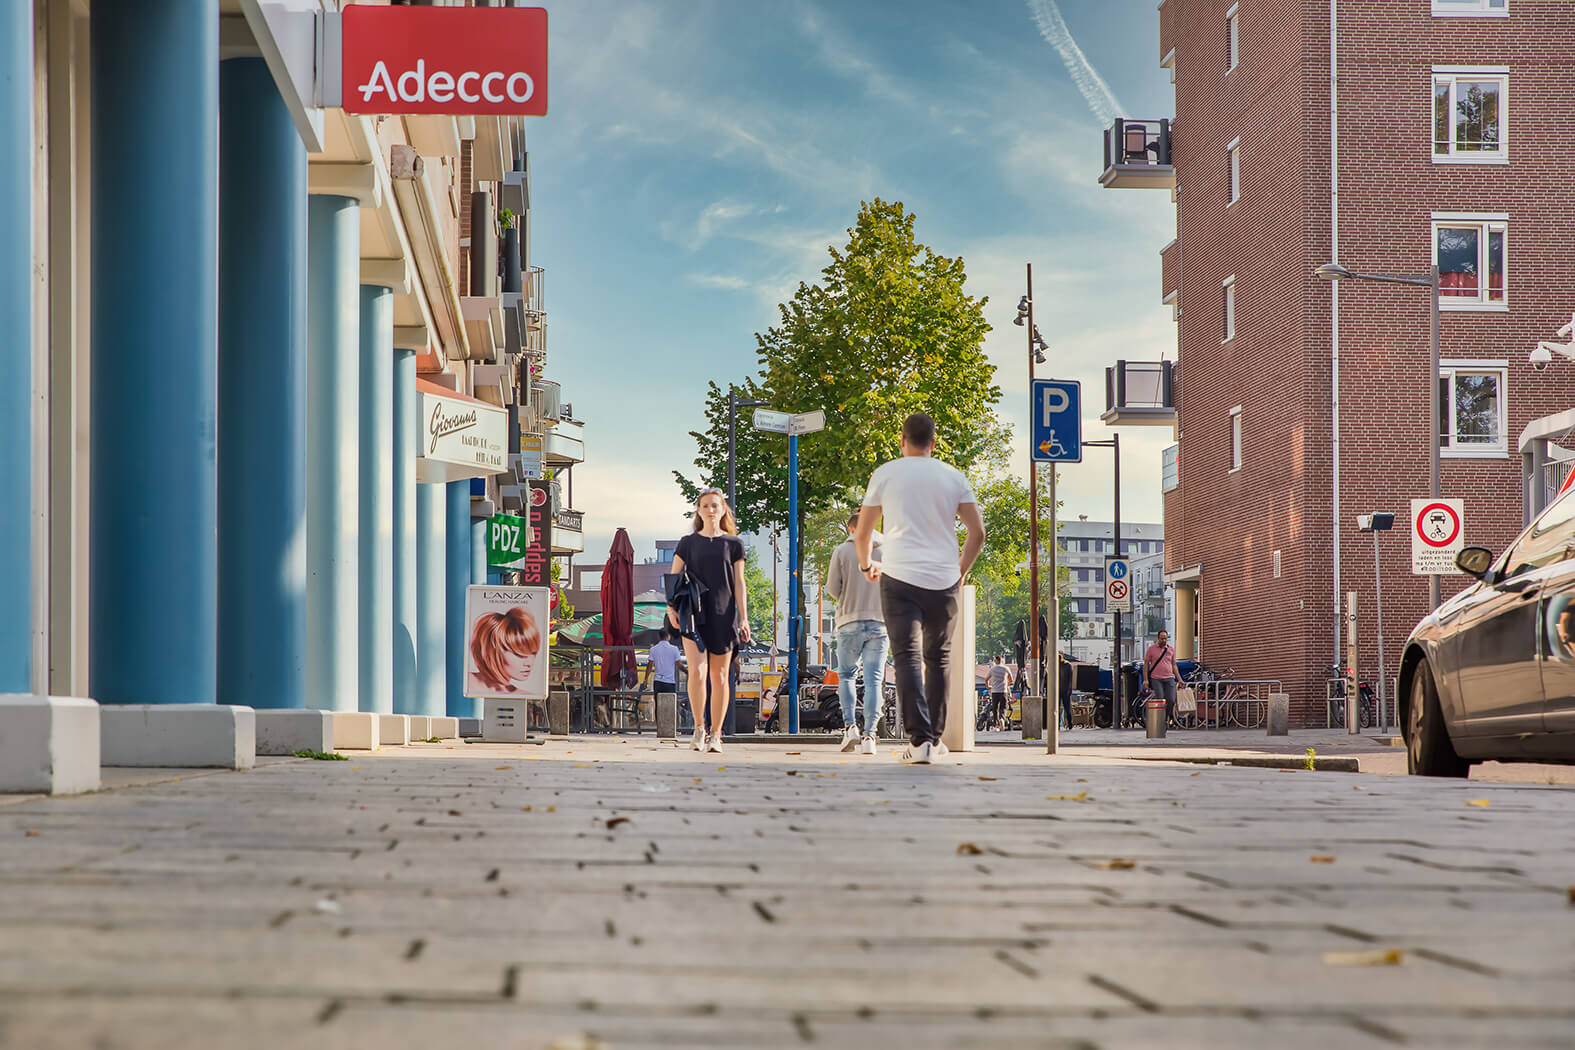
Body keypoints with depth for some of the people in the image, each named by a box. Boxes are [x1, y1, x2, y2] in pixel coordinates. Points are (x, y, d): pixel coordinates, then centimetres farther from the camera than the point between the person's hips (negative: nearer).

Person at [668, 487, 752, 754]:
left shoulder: (733, 544, 8)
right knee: (697, 672, -16)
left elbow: (739, 584, 8)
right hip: (694, 614, -1)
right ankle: (699, 727, -3)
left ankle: (715, 735, 9)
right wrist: (671, 607, -8)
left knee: (719, 677, 2)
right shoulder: (688, 543, 8)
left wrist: (743, 619, 1)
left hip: (723, 615, 1)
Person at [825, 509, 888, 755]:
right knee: (873, 680, -1)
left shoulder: (842, 551, 0)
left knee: (846, 675, 14)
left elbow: (832, 589, -3)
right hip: (879, 621, 1)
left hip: (850, 621, -1)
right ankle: (869, 735, -10)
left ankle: (850, 726, -3)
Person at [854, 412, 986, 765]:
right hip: (944, 580, 2)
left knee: (908, 657, -6)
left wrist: (866, 565, 28)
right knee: (938, 658, 16)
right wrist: (961, 570, 21)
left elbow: (862, 534, 9)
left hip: (900, 577, -2)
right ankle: (935, 738, 21)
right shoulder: (953, 477, 8)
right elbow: (978, 533, 5)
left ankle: (919, 739, -19)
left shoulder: (886, 474, 4)